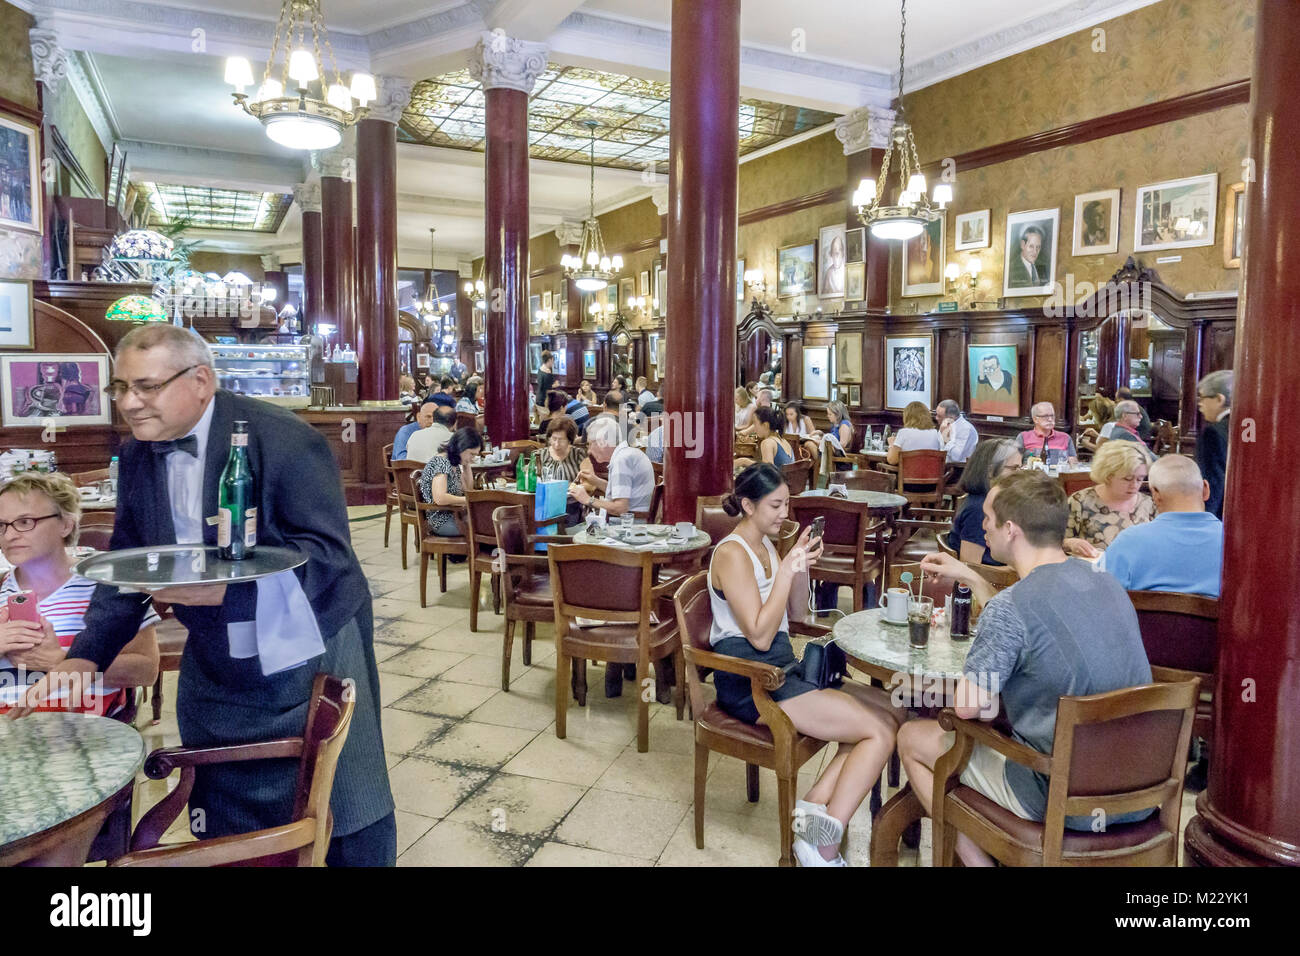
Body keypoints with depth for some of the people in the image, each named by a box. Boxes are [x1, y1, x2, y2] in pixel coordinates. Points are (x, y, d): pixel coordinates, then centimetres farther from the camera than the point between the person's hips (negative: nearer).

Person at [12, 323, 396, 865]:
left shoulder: (283, 439, -19)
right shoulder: (137, 456, 3)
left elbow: (327, 552, -23)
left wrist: (228, 587, -36)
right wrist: (87, 654, -3)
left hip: (309, 654, -6)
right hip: (216, 671, 6)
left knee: (349, 823, 7)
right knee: (224, 829, 17)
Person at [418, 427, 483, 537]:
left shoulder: (455, 464, 10)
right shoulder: (440, 462, -16)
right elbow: (439, 498, -28)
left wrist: (467, 465, 11)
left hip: (454, 514, 9)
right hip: (442, 520, -9)